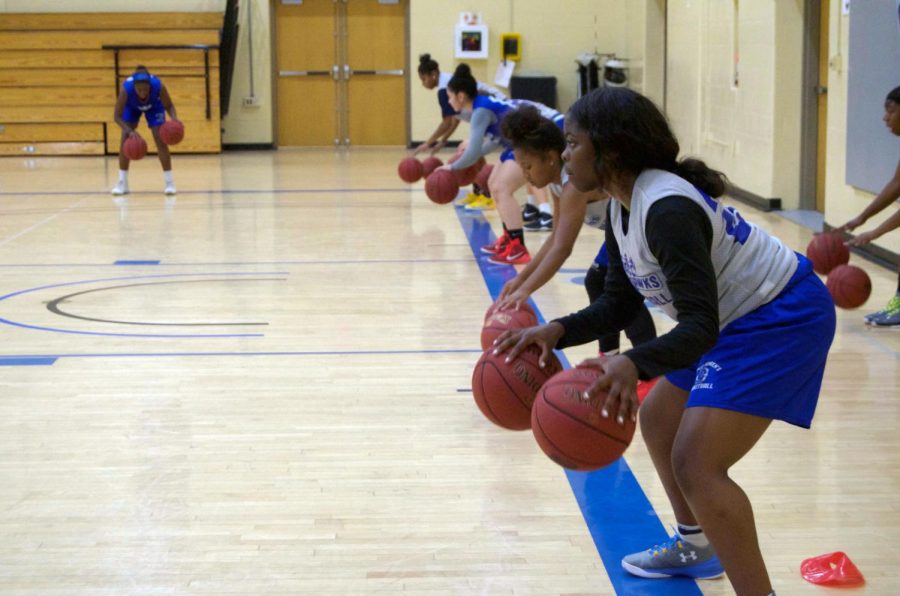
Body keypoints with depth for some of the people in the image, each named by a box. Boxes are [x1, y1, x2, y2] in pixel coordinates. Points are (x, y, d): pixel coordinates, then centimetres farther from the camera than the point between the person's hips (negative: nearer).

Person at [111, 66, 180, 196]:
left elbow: (169, 106, -22)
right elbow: (117, 116, -33)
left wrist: (174, 119, -42)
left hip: (154, 106, 0)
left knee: (160, 139, -10)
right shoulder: (126, 88, -42)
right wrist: (130, 131, -47)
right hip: (132, 106, 0)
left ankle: (169, 182, -2)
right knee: (125, 139, -9)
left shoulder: (158, 86, -41)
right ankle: (122, 183, 1)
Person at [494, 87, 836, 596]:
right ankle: (696, 547, 42)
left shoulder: (667, 209, -29)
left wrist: (634, 365, -52)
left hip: (783, 318, -11)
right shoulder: (622, 210, 2)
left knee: (696, 464, -19)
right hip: (736, 320, 11)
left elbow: (699, 326, -35)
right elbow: (618, 306, 8)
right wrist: (555, 333, -8)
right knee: (657, 420, 23)